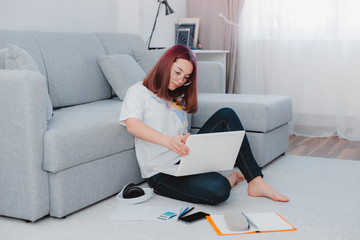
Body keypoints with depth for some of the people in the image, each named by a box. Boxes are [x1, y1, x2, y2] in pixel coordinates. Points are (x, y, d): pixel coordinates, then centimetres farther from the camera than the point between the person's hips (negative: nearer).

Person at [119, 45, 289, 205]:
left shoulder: (178, 98, 20)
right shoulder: (138, 92, -2)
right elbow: (132, 125, -21)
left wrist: (186, 142, -5)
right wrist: (169, 141, -37)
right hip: (161, 172, -7)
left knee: (226, 115, -6)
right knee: (217, 190, -35)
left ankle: (256, 182, -6)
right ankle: (229, 180, 2)